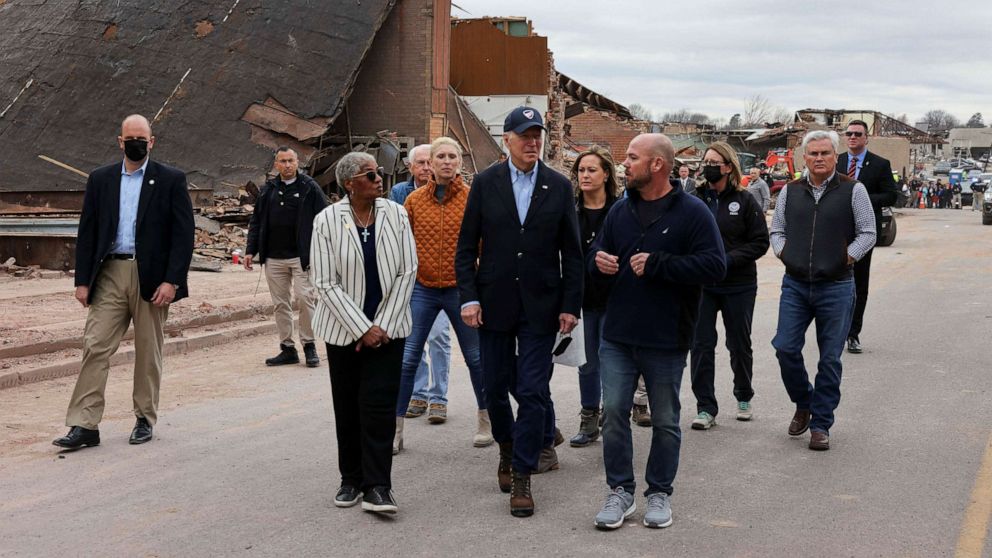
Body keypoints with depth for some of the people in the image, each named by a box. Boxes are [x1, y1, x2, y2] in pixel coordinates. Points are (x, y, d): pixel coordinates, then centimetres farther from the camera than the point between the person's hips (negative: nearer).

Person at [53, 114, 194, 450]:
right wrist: (82, 280, 2)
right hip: (109, 274, 2)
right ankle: (84, 426, -4)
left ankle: (145, 419, 20)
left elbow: (183, 234, -4)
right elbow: (86, 233, 10)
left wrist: (172, 281, -12)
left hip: (151, 277, -2)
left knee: (148, 353, 7)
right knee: (95, 347, -5)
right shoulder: (100, 180, 10)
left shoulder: (171, 180, 1)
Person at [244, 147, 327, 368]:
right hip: (273, 258, 4)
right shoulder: (268, 189, 11)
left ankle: (309, 345, 6)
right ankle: (287, 348, 15)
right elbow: (256, 222, 15)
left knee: (304, 298, -8)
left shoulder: (310, 188, -1)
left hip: (301, 257, -4)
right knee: (280, 304, 7)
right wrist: (251, 250, 7)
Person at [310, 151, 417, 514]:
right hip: (344, 328, 0)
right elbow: (325, 283, -8)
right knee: (347, 407, 8)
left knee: (379, 404, -6)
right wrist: (362, 329, -13)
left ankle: (377, 488, -3)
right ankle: (351, 480, 21)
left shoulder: (396, 215, -2)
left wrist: (383, 325, -7)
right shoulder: (327, 221, -7)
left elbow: (407, 272, -1)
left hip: (386, 326, 0)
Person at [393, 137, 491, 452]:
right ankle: (395, 428, 10)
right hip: (422, 289, 1)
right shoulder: (414, 200, 2)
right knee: (407, 359, 0)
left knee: (476, 358, 10)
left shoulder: (472, 198, -4)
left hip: (461, 289, -1)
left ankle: (486, 421, 28)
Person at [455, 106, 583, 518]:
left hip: (540, 306, -1)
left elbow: (571, 253, 3)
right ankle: (507, 449, 36)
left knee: (532, 391, -3)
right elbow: (466, 247, 2)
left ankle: (522, 477, 6)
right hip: (494, 305, 1)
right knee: (496, 387, 10)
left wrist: (570, 306, -2)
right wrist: (469, 298, -7)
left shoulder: (559, 187, 2)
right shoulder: (485, 184, 1)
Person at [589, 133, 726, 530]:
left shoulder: (692, 212, -8)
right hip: (617, 334, 4)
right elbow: (598, 253, 20)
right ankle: (620, 491, 17)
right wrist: (598, 261, -5)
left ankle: (660, 493, 23)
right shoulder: (620, 211, 9)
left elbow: (715, 266, -17)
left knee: (665, 420, 9)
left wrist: (657, 264, -20)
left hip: (666, 340, -4)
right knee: (614, 413, 4)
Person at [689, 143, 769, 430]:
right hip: (701, 285, 1)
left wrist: (728, 260, -17)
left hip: (739, 285, -1)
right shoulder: (695, 200, 2)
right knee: (701, 344, -2)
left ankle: (744, 397, 33)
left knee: (739, 344, 12)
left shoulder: (745, 201, -4)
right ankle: (706, 408, 6)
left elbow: (760, 242, -5)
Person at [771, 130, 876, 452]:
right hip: (795, 284, 3)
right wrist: (784, 254, 0)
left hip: (836, 287, -3)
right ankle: (804, 403, 23)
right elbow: (777, 230, 16)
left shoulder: (853, 191, -2)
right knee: (785, 348, -3)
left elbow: (867, 233, 1)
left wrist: (846, 258, -8)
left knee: (830, 358, 3)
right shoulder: (790, 192, 7)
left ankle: (820, 424, 13)